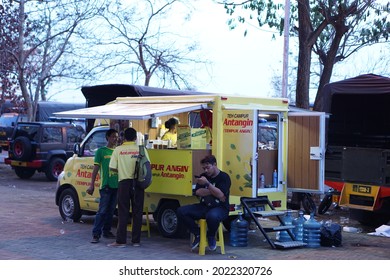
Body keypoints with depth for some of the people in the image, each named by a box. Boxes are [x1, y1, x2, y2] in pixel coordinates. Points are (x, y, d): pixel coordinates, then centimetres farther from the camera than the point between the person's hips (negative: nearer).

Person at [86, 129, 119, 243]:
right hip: (105, 186, -5)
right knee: (102, 211, -9)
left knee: (111, 210, 11)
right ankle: (96, 234, -8)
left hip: (116, 186, 5)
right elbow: (95, 169, -2)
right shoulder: (101, 151, 0)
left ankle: (107, 231, 22)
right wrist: (92, 185, -7)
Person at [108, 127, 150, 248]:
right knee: (137, 212, 8)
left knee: (123, 212, 3)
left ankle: (121, 241, 2)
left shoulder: (118, 149, -2)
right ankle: (136, 240, 11)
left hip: (124, 182, -1)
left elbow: (112, 167, -4)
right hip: (137, 183, 1)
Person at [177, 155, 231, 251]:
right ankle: (197, 233, 0)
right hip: (204, 207, 6)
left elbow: (221, 195, -19)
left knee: (212, 216, -43)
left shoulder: (224, 177, -5)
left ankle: (211, 236, -9)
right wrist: (213, 191, -12)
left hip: (220, 208, -6)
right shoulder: (203, 176, 13)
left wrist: (207, 184, -23)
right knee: (181, 211, -15)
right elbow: (198, 192, -1)